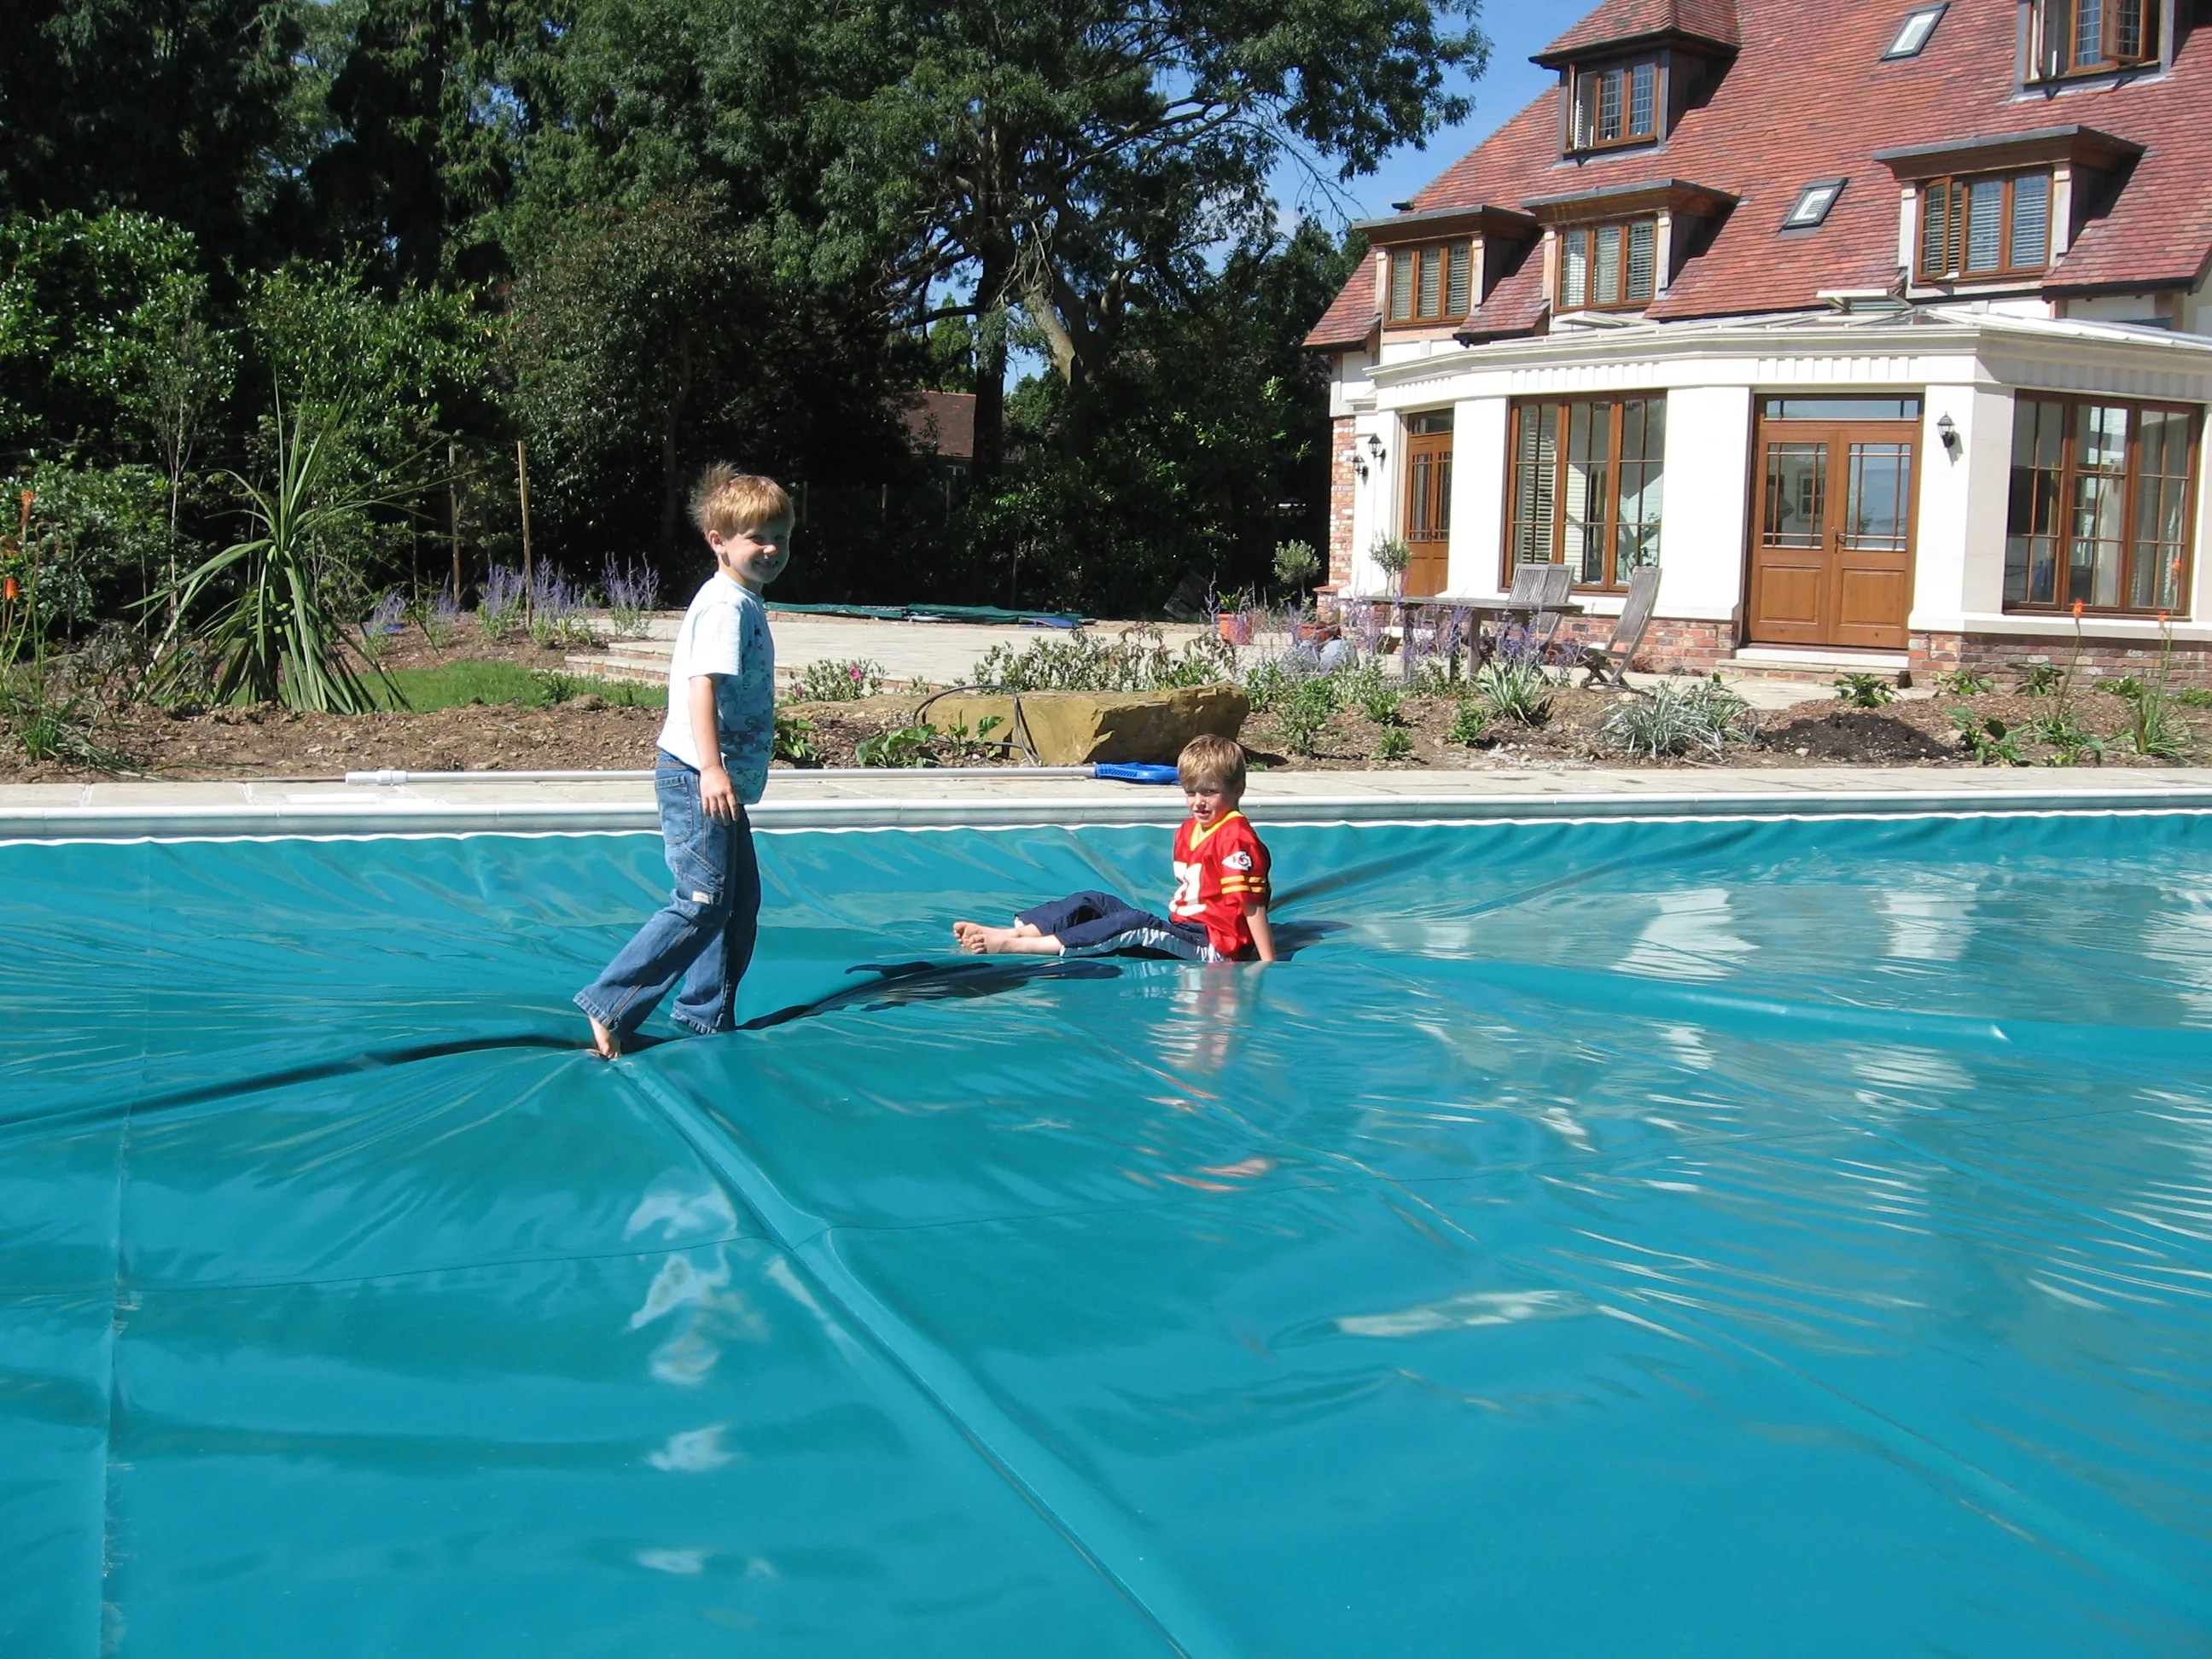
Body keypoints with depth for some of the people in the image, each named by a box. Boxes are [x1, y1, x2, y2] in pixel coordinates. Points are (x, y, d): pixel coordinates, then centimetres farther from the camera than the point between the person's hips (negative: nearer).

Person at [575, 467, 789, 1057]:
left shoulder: (746, 604, 16)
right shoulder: (725, 605, -15)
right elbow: (701, 684, -25)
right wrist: (711, 769, -33)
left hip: (721, 778, 10)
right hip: (696, 777, -10)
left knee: (741, 899, 13)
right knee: (702, 903, -10)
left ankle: (707, 1019, 21)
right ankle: (609, 1005, -3)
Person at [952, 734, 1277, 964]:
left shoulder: (1236, 838, -14)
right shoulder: (1189, 830, 15)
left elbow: (1251, 904, -20)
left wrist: (1269, 965, -22)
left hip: (1214, 946, -10)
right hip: (1181, 927, 10)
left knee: (1135, 923, -32)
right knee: (1092, 903, 3)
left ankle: (1010, 946, -41)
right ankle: (1009, 932, -17)